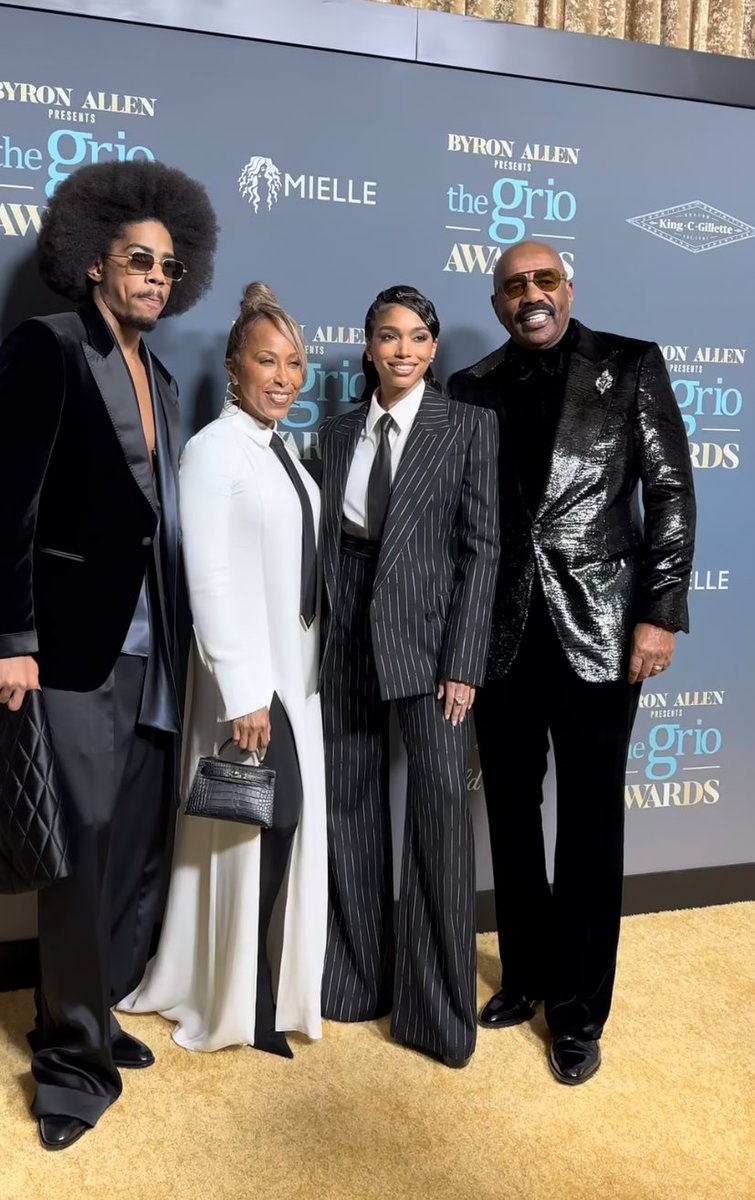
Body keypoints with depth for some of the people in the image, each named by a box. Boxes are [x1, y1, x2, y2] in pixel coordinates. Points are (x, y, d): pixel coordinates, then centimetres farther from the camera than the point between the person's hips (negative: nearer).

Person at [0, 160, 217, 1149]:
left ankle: (90, 1018, 28)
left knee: (138, 847, 11)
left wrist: (181, 639, 12)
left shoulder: (161, 380, 16)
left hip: (152, 648, 7)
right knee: (84, 848, -3)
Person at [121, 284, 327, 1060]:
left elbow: (297, 560, 11)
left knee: (289, 826, 13)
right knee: (254, 832, 2)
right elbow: (209, 578, -18)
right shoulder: (214, 448, -13)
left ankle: (269, 985, 30)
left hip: (298, 670, 8)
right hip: (248, 674, -7)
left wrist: (292, 674, 10)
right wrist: (244, 692, -20)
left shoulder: (285, 449, 11)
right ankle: (239, 1004, 21)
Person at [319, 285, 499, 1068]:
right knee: (352, 810, 11)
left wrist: (462, 663, -13)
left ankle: (439, 1006, 12)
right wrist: (320, 641, 3)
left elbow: (481, 548, -6)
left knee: (441, 811, -4)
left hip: (427, 635, -4)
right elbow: (326, 540, 9)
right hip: (347, 636, 4)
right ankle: (357, 976, 29)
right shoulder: (338, 433, 10)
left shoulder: (469, 426, -1)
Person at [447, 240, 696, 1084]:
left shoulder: (632, 367, 2)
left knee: (590, 824, 6)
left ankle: (579, 1009, 23)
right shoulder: (472, 389, 7)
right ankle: (526, 974, 34)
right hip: (501, 634, 3)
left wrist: (660, 613, -9)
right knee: (511, 817, 13)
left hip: (598, 630, -2)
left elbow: (671, 493, -1)